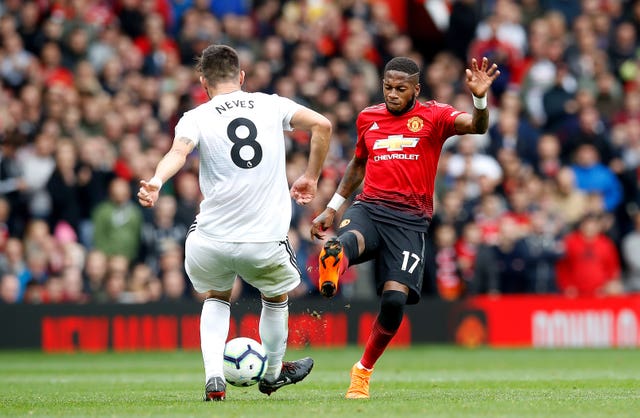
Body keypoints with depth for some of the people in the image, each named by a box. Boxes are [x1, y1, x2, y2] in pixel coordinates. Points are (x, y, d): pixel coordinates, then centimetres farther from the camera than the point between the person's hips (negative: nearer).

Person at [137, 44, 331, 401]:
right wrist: (311, 178, 11)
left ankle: (214, 377, 10)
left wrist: (156, 182, -38)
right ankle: (274, 374, 48)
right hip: (266, 241, 0)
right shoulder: (272, 105, 6)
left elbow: (179, 151, -20)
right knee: (277, 298, 31)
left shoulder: (196, 118, 1)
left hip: (212, 239, 0)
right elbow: (322, 125, -1)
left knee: (216, 298, 29)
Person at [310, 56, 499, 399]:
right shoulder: (367, 118, 16)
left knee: (395, 299, -15)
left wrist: (480, 98, -34)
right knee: (347, 242, -36)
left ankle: (364, 370, 7)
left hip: (410, 219, -2)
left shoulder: (433, 116, 5)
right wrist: (332, 207, 33)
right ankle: (329, 275, -72)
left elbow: (476, 126, -13)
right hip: (368, 207, 2)